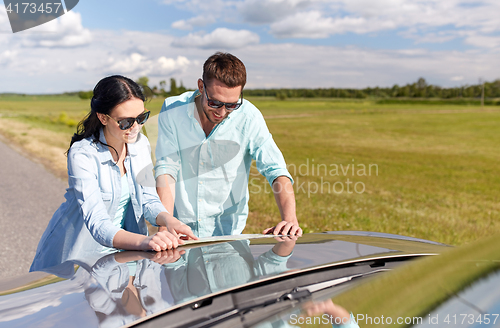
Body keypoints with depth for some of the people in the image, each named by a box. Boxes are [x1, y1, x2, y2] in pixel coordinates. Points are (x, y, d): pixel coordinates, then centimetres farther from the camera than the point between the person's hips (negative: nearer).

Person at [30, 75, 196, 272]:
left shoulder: (140, 144, -3)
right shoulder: (82, 154, -22)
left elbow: (148, 199, 1)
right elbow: (97, 224, -30)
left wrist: (168, 219, -22)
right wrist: (143, 241, -49)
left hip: (124, 248, 4)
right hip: (80, 254, -3)